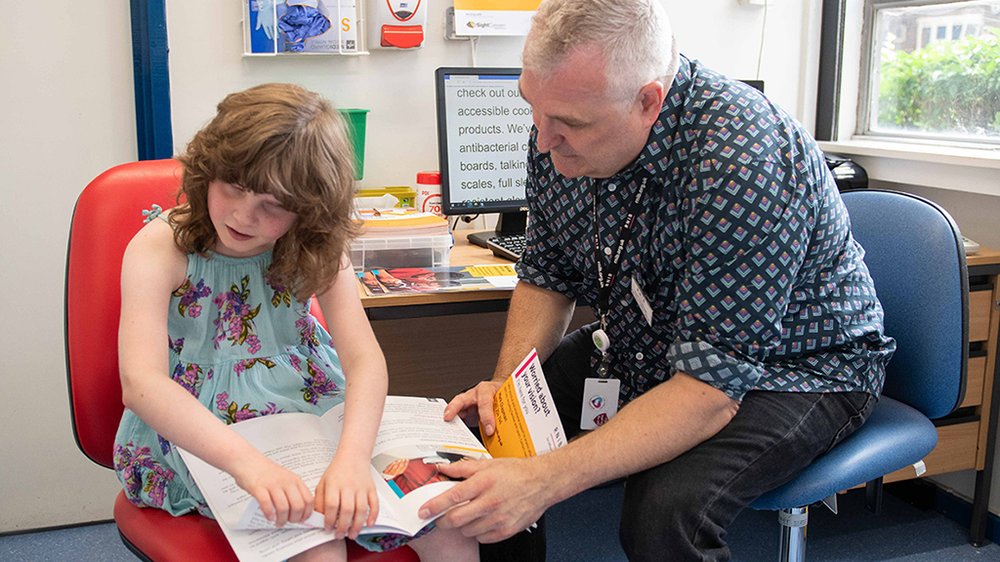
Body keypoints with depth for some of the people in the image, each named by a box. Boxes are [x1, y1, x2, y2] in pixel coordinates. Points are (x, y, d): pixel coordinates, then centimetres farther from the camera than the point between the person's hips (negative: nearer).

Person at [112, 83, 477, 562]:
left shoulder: (316, 252, -4)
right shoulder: (161, 248, -15)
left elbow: (365, 359, -16)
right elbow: (141, 382, -28)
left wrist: (352, 457, -36)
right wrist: (247, 462, -43)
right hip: (204, 436, -3)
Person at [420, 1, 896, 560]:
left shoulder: (742, 160, -34)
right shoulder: (560, 130, -12)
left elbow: (712, 390, -36)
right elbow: (547, 277, 2)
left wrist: (545, 480, -45)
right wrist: (506, 384, -16)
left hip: (793, 363, -6)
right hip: (646, 346, 6)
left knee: (665, 509, -32)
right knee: (481, 423, -6)